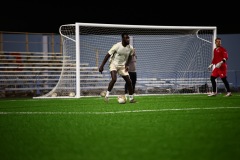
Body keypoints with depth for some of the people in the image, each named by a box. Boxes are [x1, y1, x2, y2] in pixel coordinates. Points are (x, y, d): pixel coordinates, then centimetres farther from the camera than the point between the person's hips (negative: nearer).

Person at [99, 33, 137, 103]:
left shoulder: (130, 48, -8)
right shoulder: (117, 46, -21)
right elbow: (108, 55, -15)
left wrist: (127, 65, -2)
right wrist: (102, 66, -16)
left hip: (122, 66, 5)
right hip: (114, 64, -4)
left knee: (129, 81, -2)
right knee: (114, 79, -27)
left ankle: (131, 98, 12)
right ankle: (107, 95, -13)